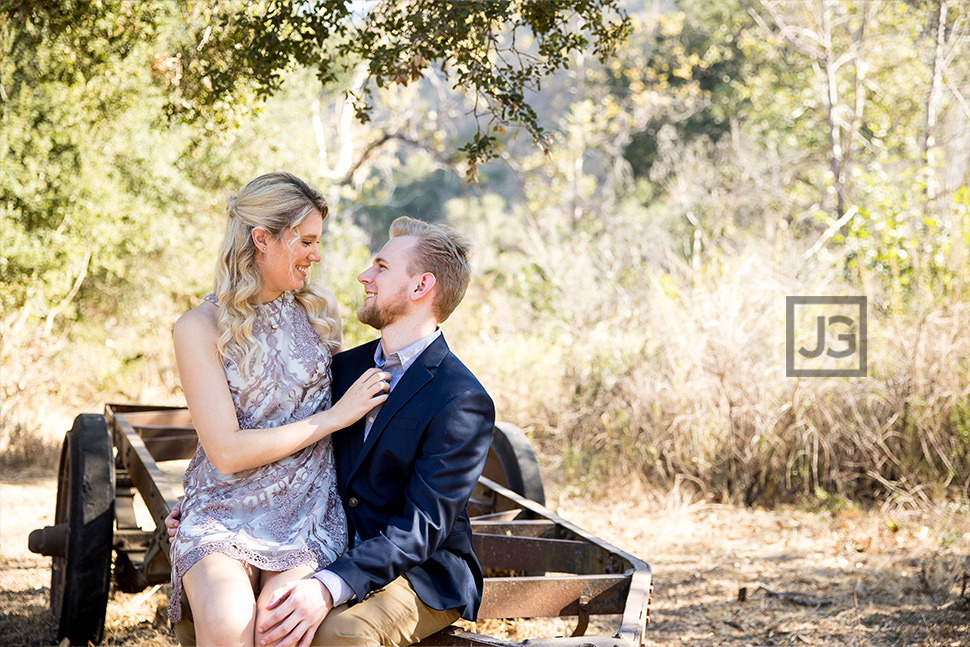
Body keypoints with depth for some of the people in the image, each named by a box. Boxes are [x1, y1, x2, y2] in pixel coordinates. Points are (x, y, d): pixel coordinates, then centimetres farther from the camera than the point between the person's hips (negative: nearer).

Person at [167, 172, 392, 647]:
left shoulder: (320, 309, 9)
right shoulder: (200, 327, -4)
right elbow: (227, 452, -10)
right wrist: (335, 417, -9)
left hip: (306, 517, 2)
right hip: (224, 515, -2)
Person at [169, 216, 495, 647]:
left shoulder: (463, 402, -14)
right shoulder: (344, 368, 11)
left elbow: (423, 526, -22)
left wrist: (328, 588, -36)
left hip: (422, 573, -7)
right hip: (335, 558, 7)